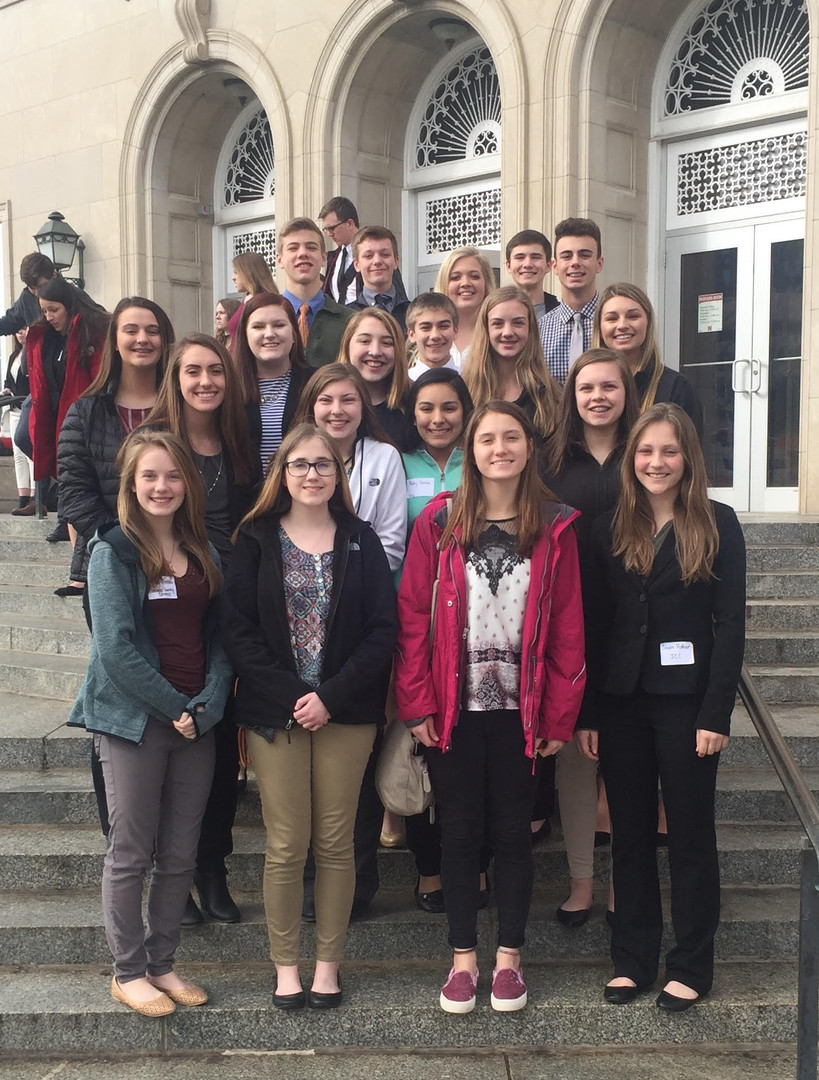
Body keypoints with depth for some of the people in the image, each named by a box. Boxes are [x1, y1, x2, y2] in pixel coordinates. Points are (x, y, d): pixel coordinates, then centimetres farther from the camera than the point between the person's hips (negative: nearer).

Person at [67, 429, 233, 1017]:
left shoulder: (203, 550, 9)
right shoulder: (114, 551, -7)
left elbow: (218, 635, 7)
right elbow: (116, 647, -14)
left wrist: (207, 705, -8)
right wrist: (174, 708, -14)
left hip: (197, 720, 5)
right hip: (134, 720, -5)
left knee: (181, 854, 11)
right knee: (131, 853, 4)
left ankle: (162, 963, 26)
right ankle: (129, 971, 20)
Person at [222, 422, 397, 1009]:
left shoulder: (360, 541, 5)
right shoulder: (257, 539, 3)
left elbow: (383, 628, -2)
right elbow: (239, 629, -2)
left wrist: (332, 697, -12)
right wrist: (289, 696, -12)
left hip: (346, 713, 1)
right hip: (276, 712, 0)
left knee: (336, 841, 6)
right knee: (286, 845, 2)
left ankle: (328, 963, 21)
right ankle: (285, 965, 18)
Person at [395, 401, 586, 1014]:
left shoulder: (554, 528, 0)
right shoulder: (439, 522, -1)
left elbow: (568, 630, 0)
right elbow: (413, 617, -3)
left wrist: (559, 716, -3)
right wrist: (417, 704, -8)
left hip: (520, 710, 0)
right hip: (454, 708, 0)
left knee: (513, 830, 11)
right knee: (460, 830, 10)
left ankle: (509, 956, 26)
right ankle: (463, 956, 24)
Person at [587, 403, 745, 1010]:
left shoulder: (716, 525, -2)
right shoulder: (611, 530, 7)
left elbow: (730, 624, -6)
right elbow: (595, 625, 5)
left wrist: (716, 713, -13)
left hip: (687, 702, -3)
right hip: (622, 702, 3)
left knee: (691, 833, 7)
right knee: (630, 833, 11)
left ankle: (691, 967, 20)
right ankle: (633, 960, 24)